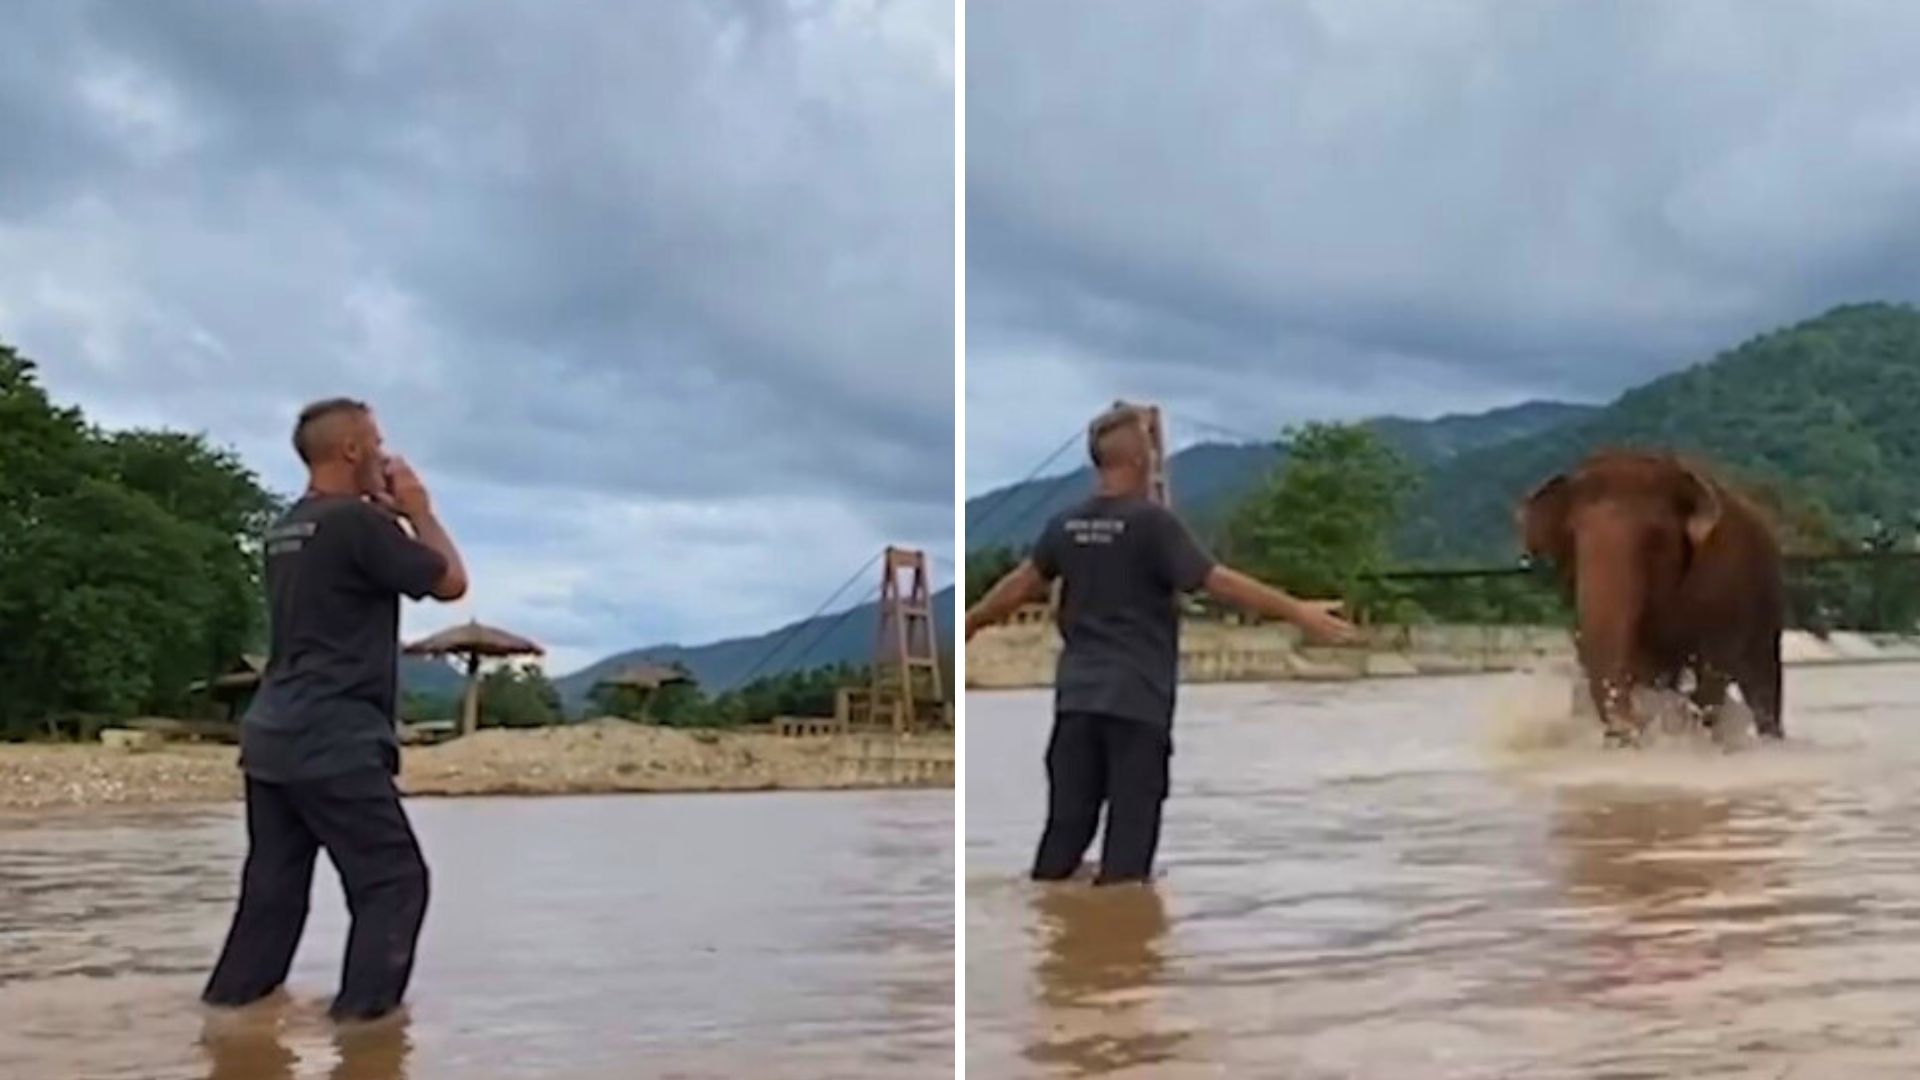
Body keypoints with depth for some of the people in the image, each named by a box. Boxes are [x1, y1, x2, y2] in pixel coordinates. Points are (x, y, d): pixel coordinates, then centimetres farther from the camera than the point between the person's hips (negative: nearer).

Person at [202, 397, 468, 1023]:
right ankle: (361, 1014, -5)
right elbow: (450, 582, -6)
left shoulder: (288, 530, 16)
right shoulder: (357, 521, -12)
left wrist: (391, 517, 18)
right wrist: (420, 513, 5)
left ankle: (226, 1010, 14)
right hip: (334, 744, -9)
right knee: (394, 882, -2)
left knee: (272, 890, 12)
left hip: (272, 739, 9)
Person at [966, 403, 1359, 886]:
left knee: (1066, 826, 9)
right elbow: (1220, 582, -16)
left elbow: (1019, 585, 19)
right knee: (1130, 829, 1)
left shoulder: (1067, 524, 8)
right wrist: (1298, 611, -13)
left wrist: (969, 624, 36)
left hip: (1078, 696, 6)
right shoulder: (1151, 521, -11)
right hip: (1137, 700, -6)